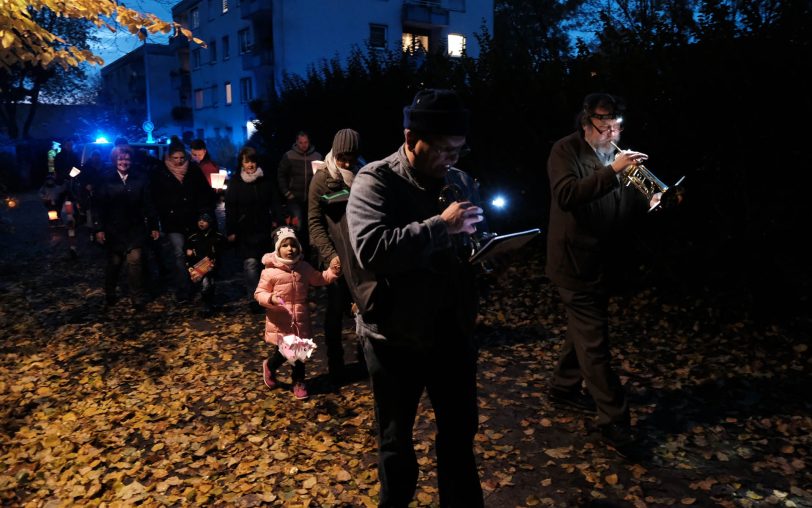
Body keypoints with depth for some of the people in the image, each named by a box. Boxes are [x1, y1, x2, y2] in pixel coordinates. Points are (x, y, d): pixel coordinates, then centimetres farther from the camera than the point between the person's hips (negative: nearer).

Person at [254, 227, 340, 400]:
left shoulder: (304, 267, 2)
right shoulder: (270, 271, -11)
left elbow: (319, 279, 13)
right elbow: (259, 293, -6)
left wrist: (333, 270, -4)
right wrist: (270, 298, -27)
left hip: (300, 319, 4)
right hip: (280, 321, -4)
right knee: (280, 353, 2)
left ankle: (298, 382, 31)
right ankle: (269, 366, 37)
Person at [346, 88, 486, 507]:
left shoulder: (461, 181, 5)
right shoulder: (375, 181, -12)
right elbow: (371, 249, -28)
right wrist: (442, 225, -27)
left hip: (452, 330, 5)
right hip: (395, 335, -4)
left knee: (461, 430, 19)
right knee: (396, 440, 16)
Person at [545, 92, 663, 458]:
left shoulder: (614, 154, 11)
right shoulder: (566, 150, -12)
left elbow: (625, 201, 13)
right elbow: (566, 195, -28)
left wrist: (650, 201, -8)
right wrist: (611, 172, -34)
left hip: (601, 261, 9)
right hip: (574, 261, -8)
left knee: (584, 329, 20)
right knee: (594, 339, -5)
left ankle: (564, 388, 38)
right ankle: (614, 420, 2)